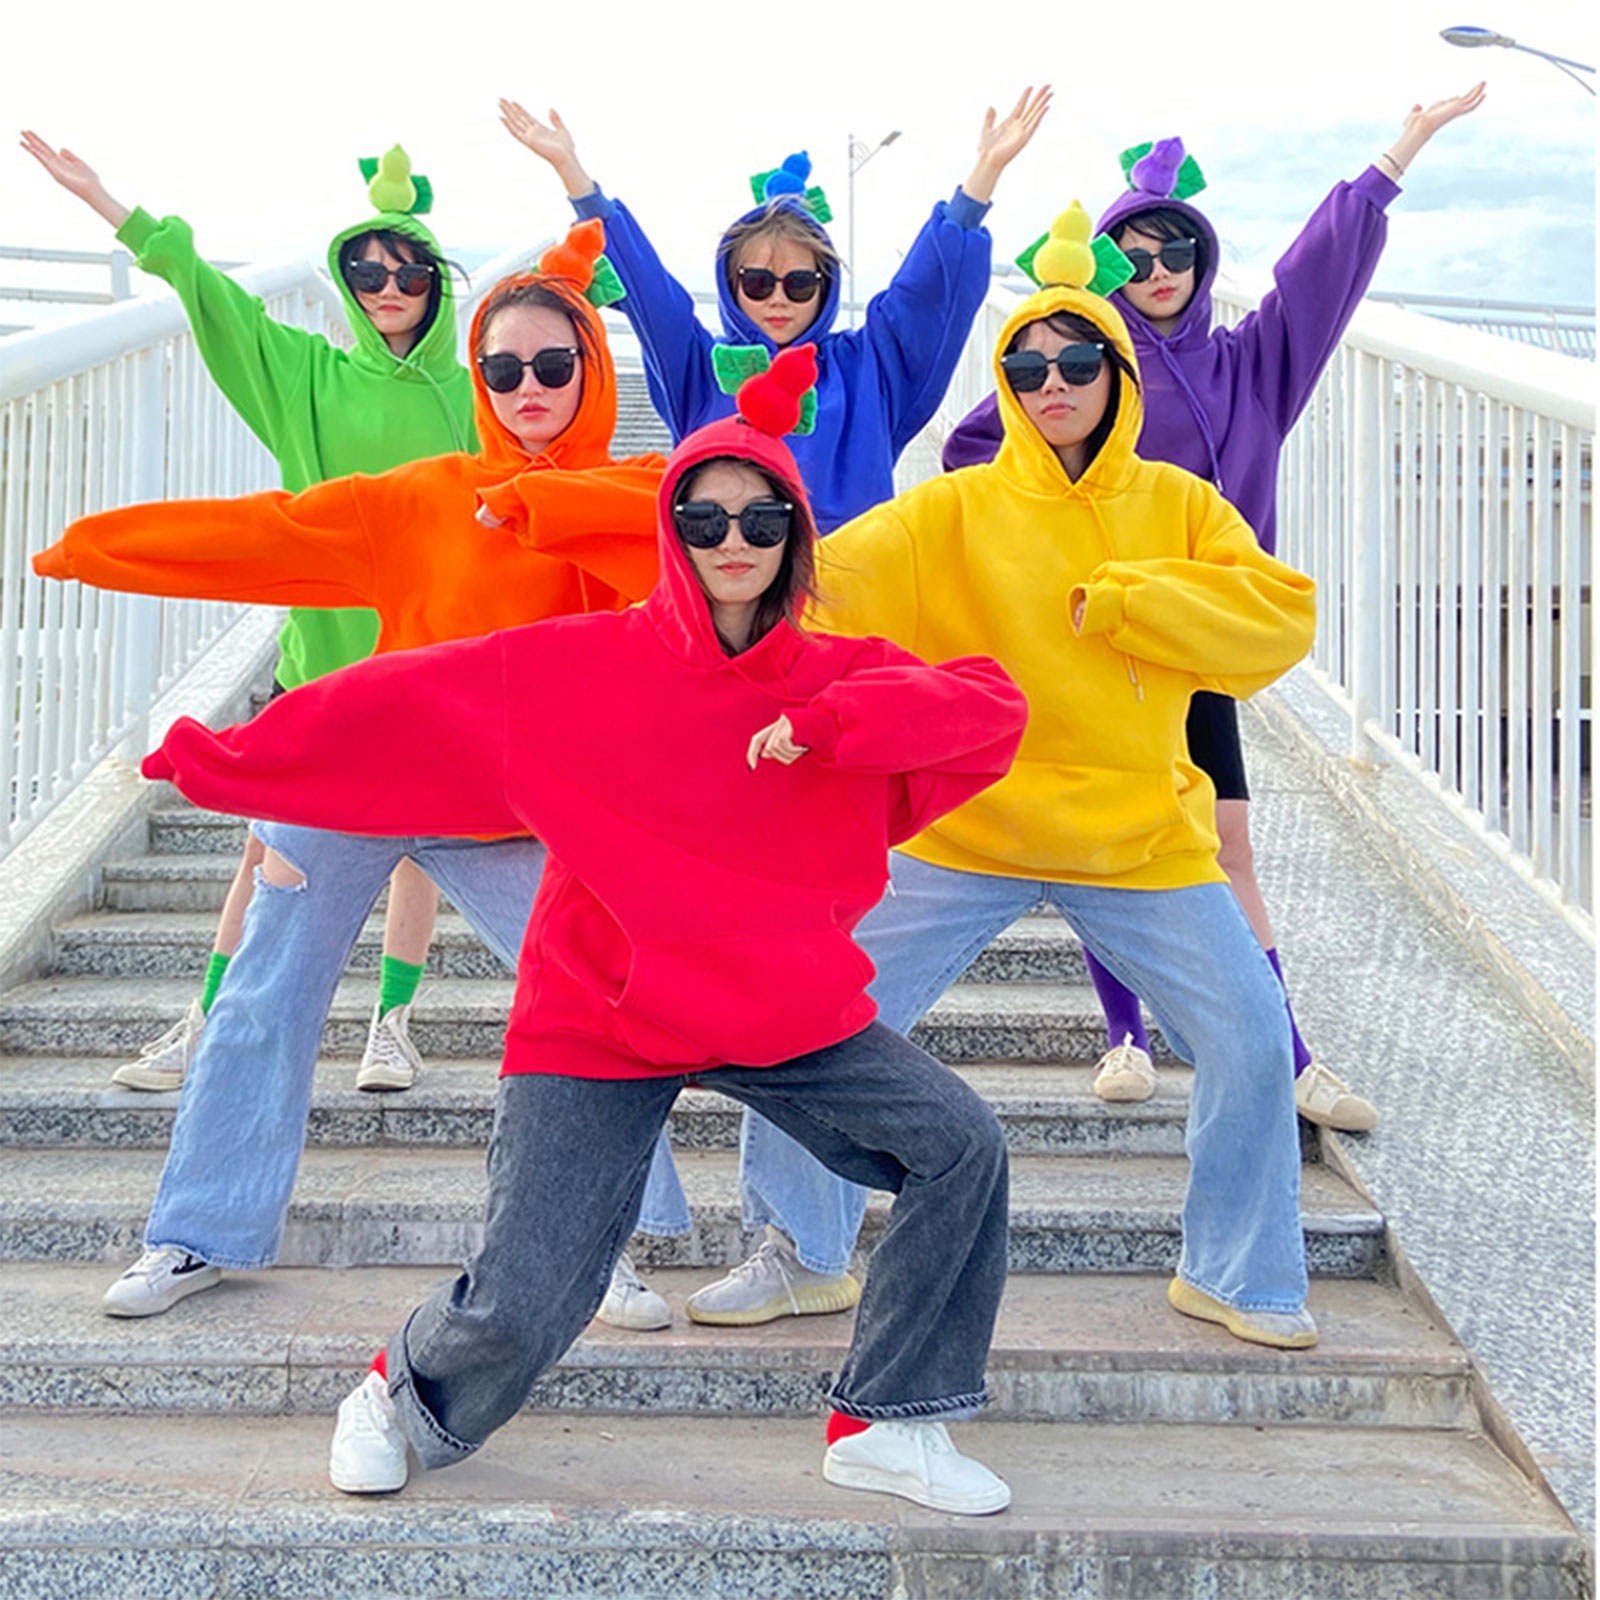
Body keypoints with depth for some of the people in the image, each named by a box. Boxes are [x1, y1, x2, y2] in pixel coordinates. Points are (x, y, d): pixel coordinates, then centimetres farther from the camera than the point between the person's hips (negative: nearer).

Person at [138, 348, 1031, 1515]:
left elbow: (993, 710, -13)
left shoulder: (842, 677, -1)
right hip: (597, 1023, -2)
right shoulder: (577, 668, -7)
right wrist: (222, 761, 0)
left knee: (962, 1146, -12)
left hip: (790, 1011, 3)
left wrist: (834, 720, -27)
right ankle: (405, 1396, 30)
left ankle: (887, 1426, 6)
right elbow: (400, 701, -3)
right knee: (518, 1312, -8)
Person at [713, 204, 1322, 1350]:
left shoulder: (1177, 506, 3)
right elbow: (827, 590, -11)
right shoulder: (953, 512, -2)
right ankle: (800, 1254, 20)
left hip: (1143, 836, 1)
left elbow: (1280, 619, -9)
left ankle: (1238, 1275, 23)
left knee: (1253, 1044, 0)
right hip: (963, 834, -1)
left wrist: (1113, 599, -16)